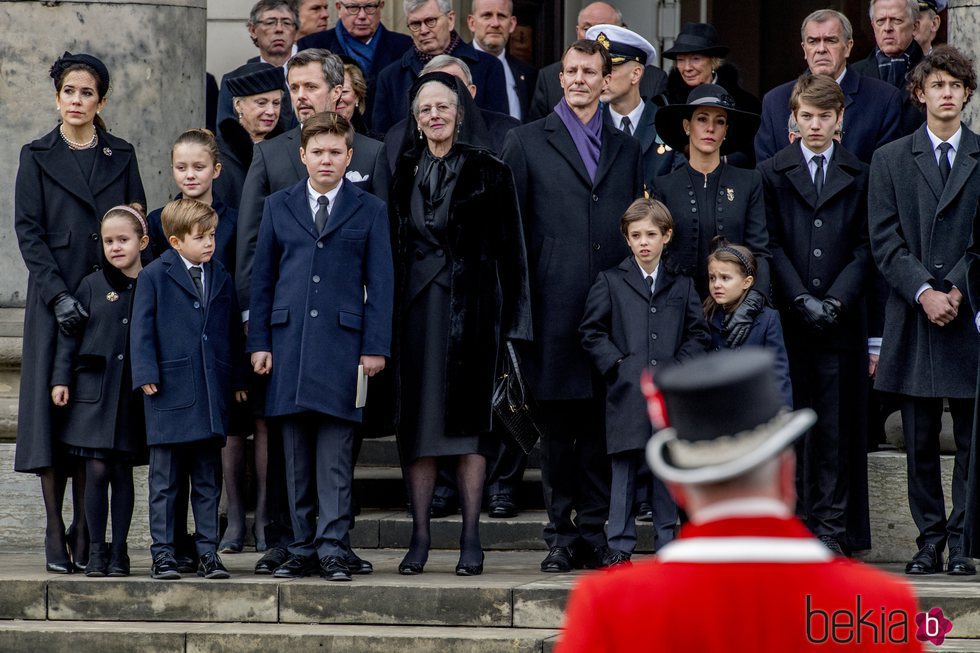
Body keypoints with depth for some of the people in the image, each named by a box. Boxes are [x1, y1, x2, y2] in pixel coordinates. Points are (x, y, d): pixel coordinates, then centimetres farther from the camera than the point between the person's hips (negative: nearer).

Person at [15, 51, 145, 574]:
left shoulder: (121, 157, 11)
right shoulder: (38, 158, 4)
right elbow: (28, 231, -2)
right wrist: (59, 295, -14)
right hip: (54, 296, -2)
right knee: (52, 407, -6)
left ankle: (85, 531, 3)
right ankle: (55, 534, -5)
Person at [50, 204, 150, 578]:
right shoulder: (92, 285, 4)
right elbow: (70, 334, 6)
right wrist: (61, 378, -1)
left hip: (133, 393, 0)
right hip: (94, 389, 0)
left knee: (123, 471, 4)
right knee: (97, 470, -3)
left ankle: (119, 551, 11)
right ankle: (96, 550, 5)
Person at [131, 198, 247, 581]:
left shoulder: (221, 279, 13)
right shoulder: (155, 276, 0)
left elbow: (233, 333, 17)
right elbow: (141, 329, -3)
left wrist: (237, 380, 13)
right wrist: (146, 375, -12)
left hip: (212, 391, 4)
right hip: (170, 389, -4)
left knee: (208, 480, 7)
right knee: (165, 480, 1)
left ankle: (207, 552, 11)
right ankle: (162, 553, 5)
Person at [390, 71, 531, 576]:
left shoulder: (488, 174, 2)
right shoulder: (405, 175, 10)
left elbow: (509, 248, 0)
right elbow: (392, 245, 10)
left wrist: (513, 319, -7)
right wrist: (388, 318, 3)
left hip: (470, 307, -3)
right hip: (418, 307, 3)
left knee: (468, 418, -2)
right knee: (417, 420, 1)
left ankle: (471, 536, 1)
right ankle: (420, 535, 5)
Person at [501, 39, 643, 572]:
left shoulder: (625, 149, 16)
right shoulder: (528, 142, 6)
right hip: (556, 307, -3)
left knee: (603, 426, 2)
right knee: (558, 425, -1)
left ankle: (595, 532, 8)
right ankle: (561, 534, 5)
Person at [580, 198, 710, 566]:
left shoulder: (682, 286, 13)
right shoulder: (610, 282, 7)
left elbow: (698, 334, 12)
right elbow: (591, 331, 5)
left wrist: (678, 368, -2)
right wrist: (616, 365, -6)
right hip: (626, 393, -2)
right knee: (625, 467, -1)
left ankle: (668, 542, 10)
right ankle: (620, 546, 2)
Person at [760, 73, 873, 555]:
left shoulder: (860, 176, 9)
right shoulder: (771, 173, 9)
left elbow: (865, 248, 5)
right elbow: (771, 245, 3)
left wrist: (836, 299, -8)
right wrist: (800, 299, -8)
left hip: (842, 317, 0)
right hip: (788, 317, 0)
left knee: (837, 421, -3)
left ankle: (831, 527, -2)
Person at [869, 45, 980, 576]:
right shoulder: (890, 160, 10)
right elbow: (885, 241, 3)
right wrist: (924, 292, -10)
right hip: (912, 317, 1)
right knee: (920, 441, 3)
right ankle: (930, 540, 9)